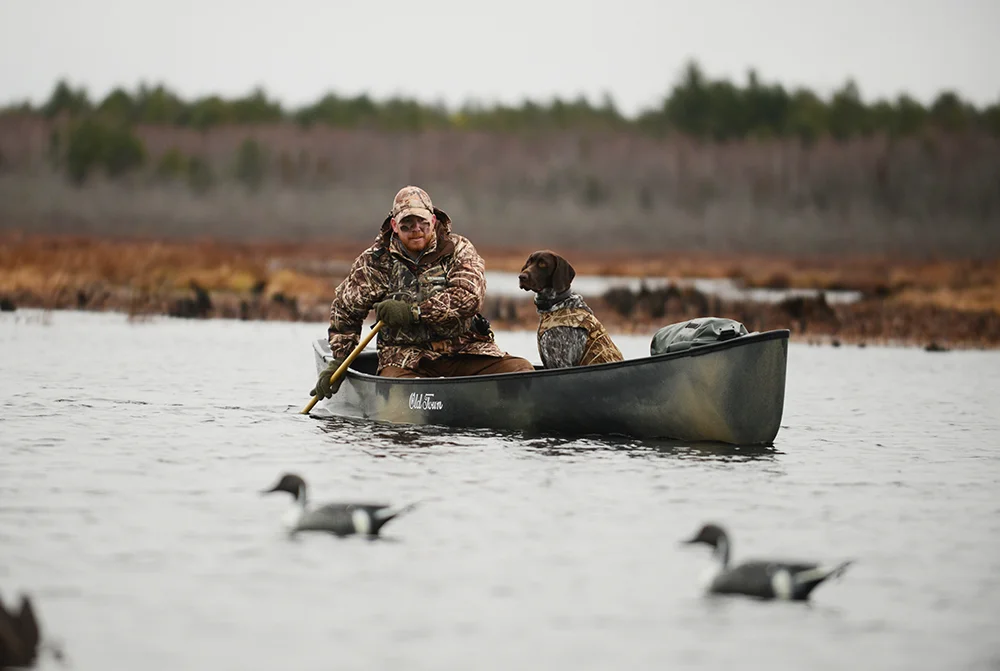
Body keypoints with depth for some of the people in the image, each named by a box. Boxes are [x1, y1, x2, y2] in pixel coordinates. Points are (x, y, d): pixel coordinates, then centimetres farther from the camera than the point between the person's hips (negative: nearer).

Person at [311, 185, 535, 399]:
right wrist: (339, 360, 10)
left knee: (521, 370, -23)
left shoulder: (459, 250, 4)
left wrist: (413, 311, -19)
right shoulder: (375, 261, 7)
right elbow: (344, 310, 18)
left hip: (465, 350, 1)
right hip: (407, 356, -1)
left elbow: (468, 297, -13)